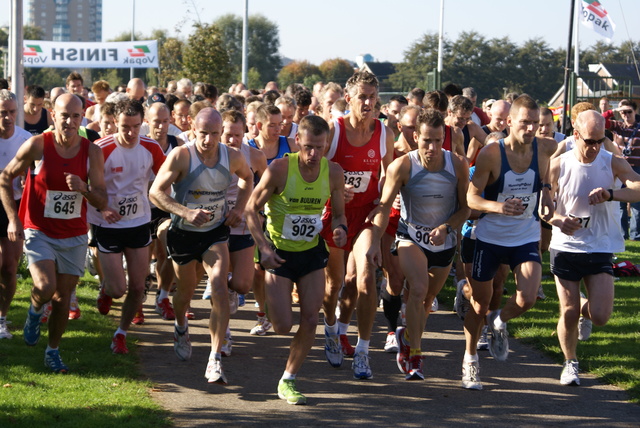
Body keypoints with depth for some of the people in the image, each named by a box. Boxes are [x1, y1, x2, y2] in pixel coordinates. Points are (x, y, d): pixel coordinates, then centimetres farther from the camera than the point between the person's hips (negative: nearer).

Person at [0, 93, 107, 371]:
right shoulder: (37, 146, -12)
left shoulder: (92, 152, -5)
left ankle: (53, 352, 24)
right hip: (39, 232, -3)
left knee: (63, 297, 7)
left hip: (74, 236, 3)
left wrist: (84, 189, -25)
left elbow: (102, 202, -3)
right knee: (46, 288, -20)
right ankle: (35, 311, 16)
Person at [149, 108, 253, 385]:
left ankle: (215, 360, -16)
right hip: (183, 233, -1)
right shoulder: (181, 156, -21)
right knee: (187, 289, 16)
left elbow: (247, 178, 14)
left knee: (220, 288, -17)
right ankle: (180, 329, 52)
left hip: (216, 231, 1)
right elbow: (156, 192, -20)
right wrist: (186, 212, -34)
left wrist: (239, 208, -2)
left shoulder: (233, 158, -10)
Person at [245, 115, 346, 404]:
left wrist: (340, 228, -19)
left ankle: (287, 381, 14)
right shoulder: (279, 169, -20)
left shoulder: (333, 172, -9)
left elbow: (338, 213, 5)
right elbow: (251, 209, -11)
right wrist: (264, 248, -21)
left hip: (312, 252, 3)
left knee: (310, 320, -3)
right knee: (282, 326, -6)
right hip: (279, 253, -3)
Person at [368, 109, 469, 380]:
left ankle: (407, 336, 46)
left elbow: (465, 208, -4)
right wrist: (375, 242, -25)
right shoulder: (402, 166, -19)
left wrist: (446, 227, -21)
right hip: (411, 236, -3)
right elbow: (384, 206, -14)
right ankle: (413, 355, -13)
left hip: (444, 242, 3)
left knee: (427, 298, 16)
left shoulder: (458, 165, -14)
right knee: (418, 289, -25)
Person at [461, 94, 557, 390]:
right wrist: (498, 206, -37)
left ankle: (499, 323, 19)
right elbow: (472, 197, -16)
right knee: (480, 304, 8)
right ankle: (470, 360, 31)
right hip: (490, 237, -2)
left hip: (526, 238, 2)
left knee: (527, 299, -17)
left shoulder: (545, 148, -9)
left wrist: (546, 192, 1)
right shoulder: (491, 154, -17)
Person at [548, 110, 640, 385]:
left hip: (601, 249, 0)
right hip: (566, 247, 0)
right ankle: (570, 363, 28)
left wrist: (611, 193, -36)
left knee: (600, 316, -10)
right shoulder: (558, 166, -7)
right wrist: (558, 220, -24)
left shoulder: (613, 163, -7)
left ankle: (584, 311, 28)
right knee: (568, 314, 1)